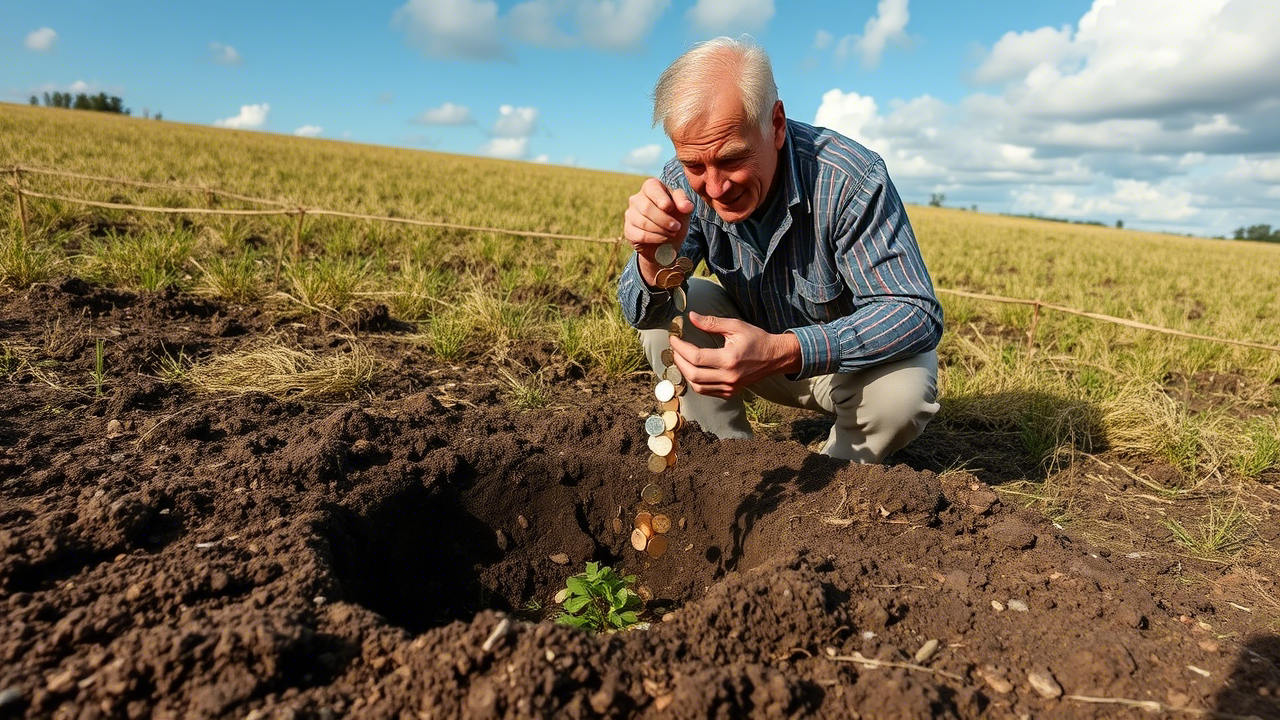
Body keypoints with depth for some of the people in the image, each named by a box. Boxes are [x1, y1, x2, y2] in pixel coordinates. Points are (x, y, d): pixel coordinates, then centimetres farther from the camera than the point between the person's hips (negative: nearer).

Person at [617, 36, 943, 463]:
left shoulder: (850, 179, -29)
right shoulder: (684, 182, -16)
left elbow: (917, 314, -31)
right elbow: (641, 313, -17)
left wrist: (783, 352, -46)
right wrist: (653, 258, -42)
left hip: (856, 360, -2)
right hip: (759, 348, 3)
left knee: (902, 393, -33)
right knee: (664, 313, -18)